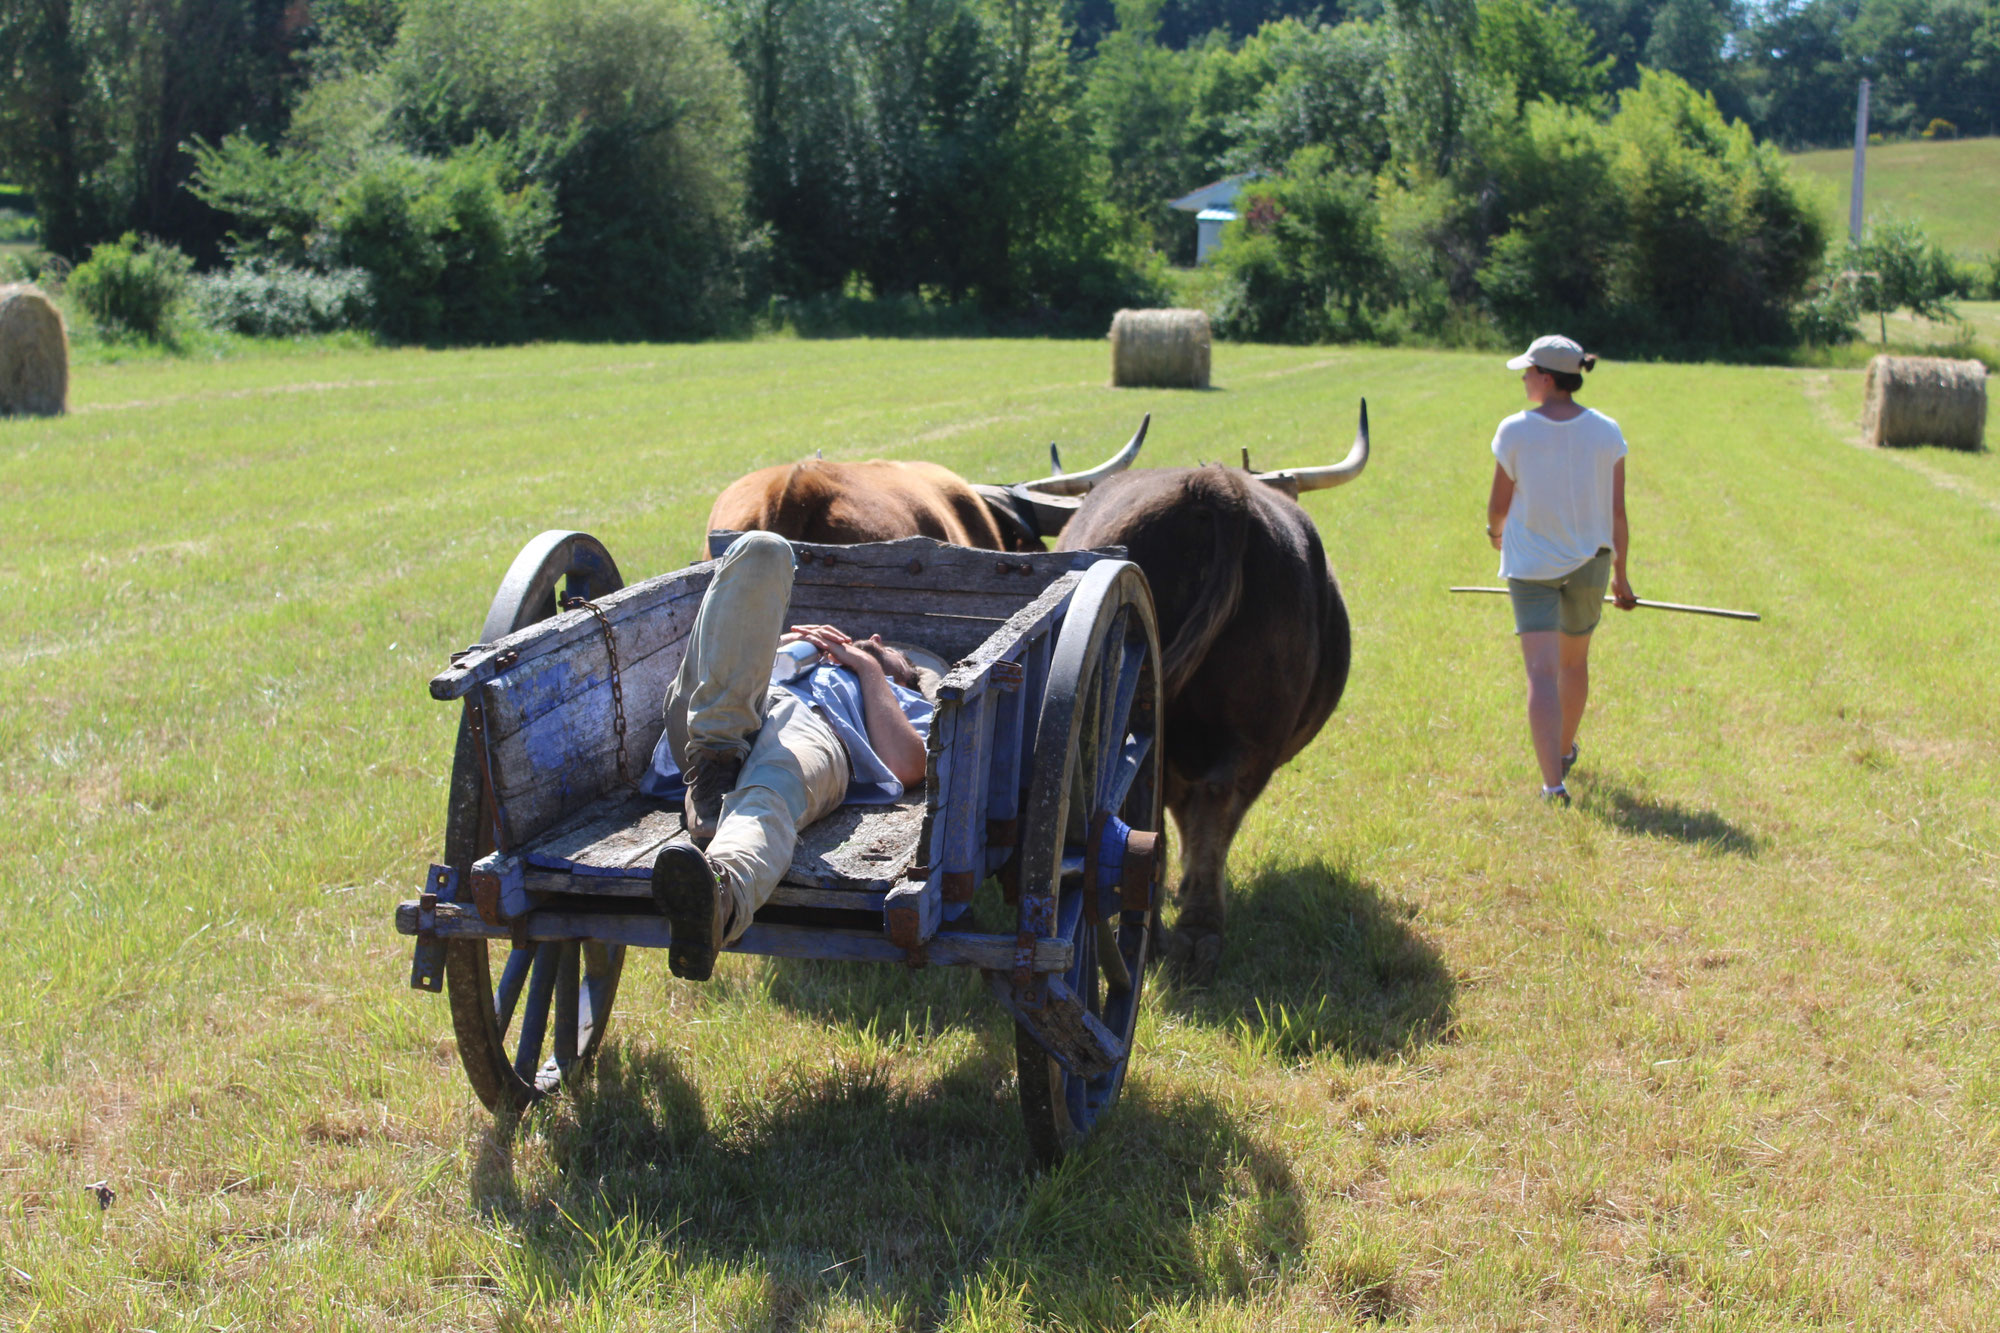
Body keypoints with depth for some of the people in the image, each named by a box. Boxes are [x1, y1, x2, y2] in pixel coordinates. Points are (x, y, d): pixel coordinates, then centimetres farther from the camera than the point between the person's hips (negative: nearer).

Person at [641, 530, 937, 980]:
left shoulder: (912, 706, 39)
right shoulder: (802, 648, 51)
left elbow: (906, 767, 12)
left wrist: (870, 668, 21)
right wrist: (779, 642, 29)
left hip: (811, 724, -3)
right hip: (709, 717, 3)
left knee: (771, 795, -41)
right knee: (762, 551, -19)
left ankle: (718, 897, -77)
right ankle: (715, 757, -34)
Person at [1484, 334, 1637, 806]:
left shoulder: (1514, 431, -12)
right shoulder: (1606, 432, -5)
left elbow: (1498, 506, -3)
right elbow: (1617, 514, -1)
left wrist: (1496, 532, 20)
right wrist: (1620, 573, 11)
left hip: (1531, 564, -3)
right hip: (1589, 561, 3)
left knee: (1542, 672, -7)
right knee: (1574, 661, 23)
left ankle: (1554, 781, -19)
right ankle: (1564, 749, 45)